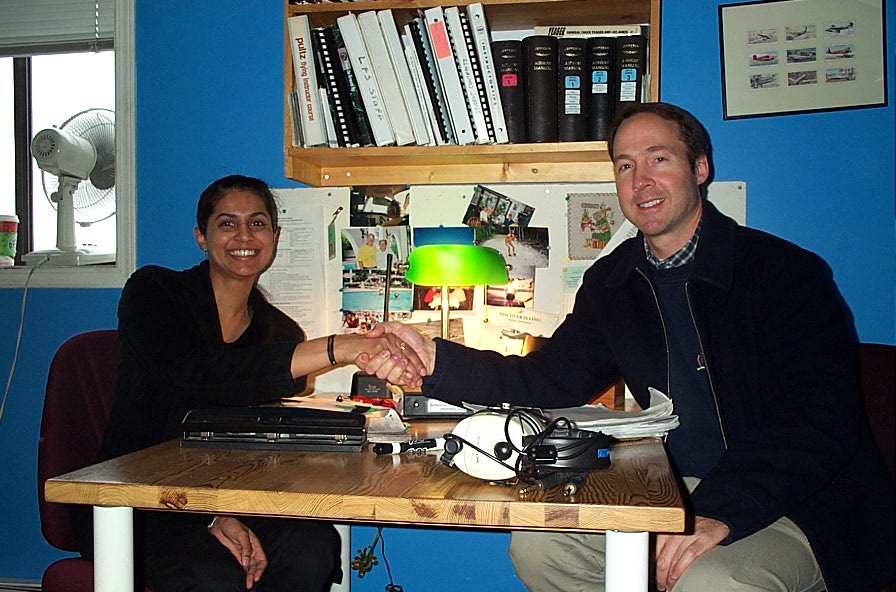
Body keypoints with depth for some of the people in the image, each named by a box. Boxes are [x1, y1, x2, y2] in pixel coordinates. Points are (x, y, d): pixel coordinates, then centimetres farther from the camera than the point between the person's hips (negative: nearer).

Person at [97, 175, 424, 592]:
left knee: (312, 545, -25)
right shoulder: (153, 292, -5)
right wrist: (337, 349, -35)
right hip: (137, 500, -4)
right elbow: (200, 377, -26)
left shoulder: (281, 333, 6)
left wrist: (229, 514, -20)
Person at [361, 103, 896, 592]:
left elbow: (820, 420, -21)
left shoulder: (787, 271, -12)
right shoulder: (614, 281, 7)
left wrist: (721, 513, -34)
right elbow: (552, 380, 4)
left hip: (802, 510, -6)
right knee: (536, 543, -7)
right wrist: (435, 361, -11)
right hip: (679, 493, 6)